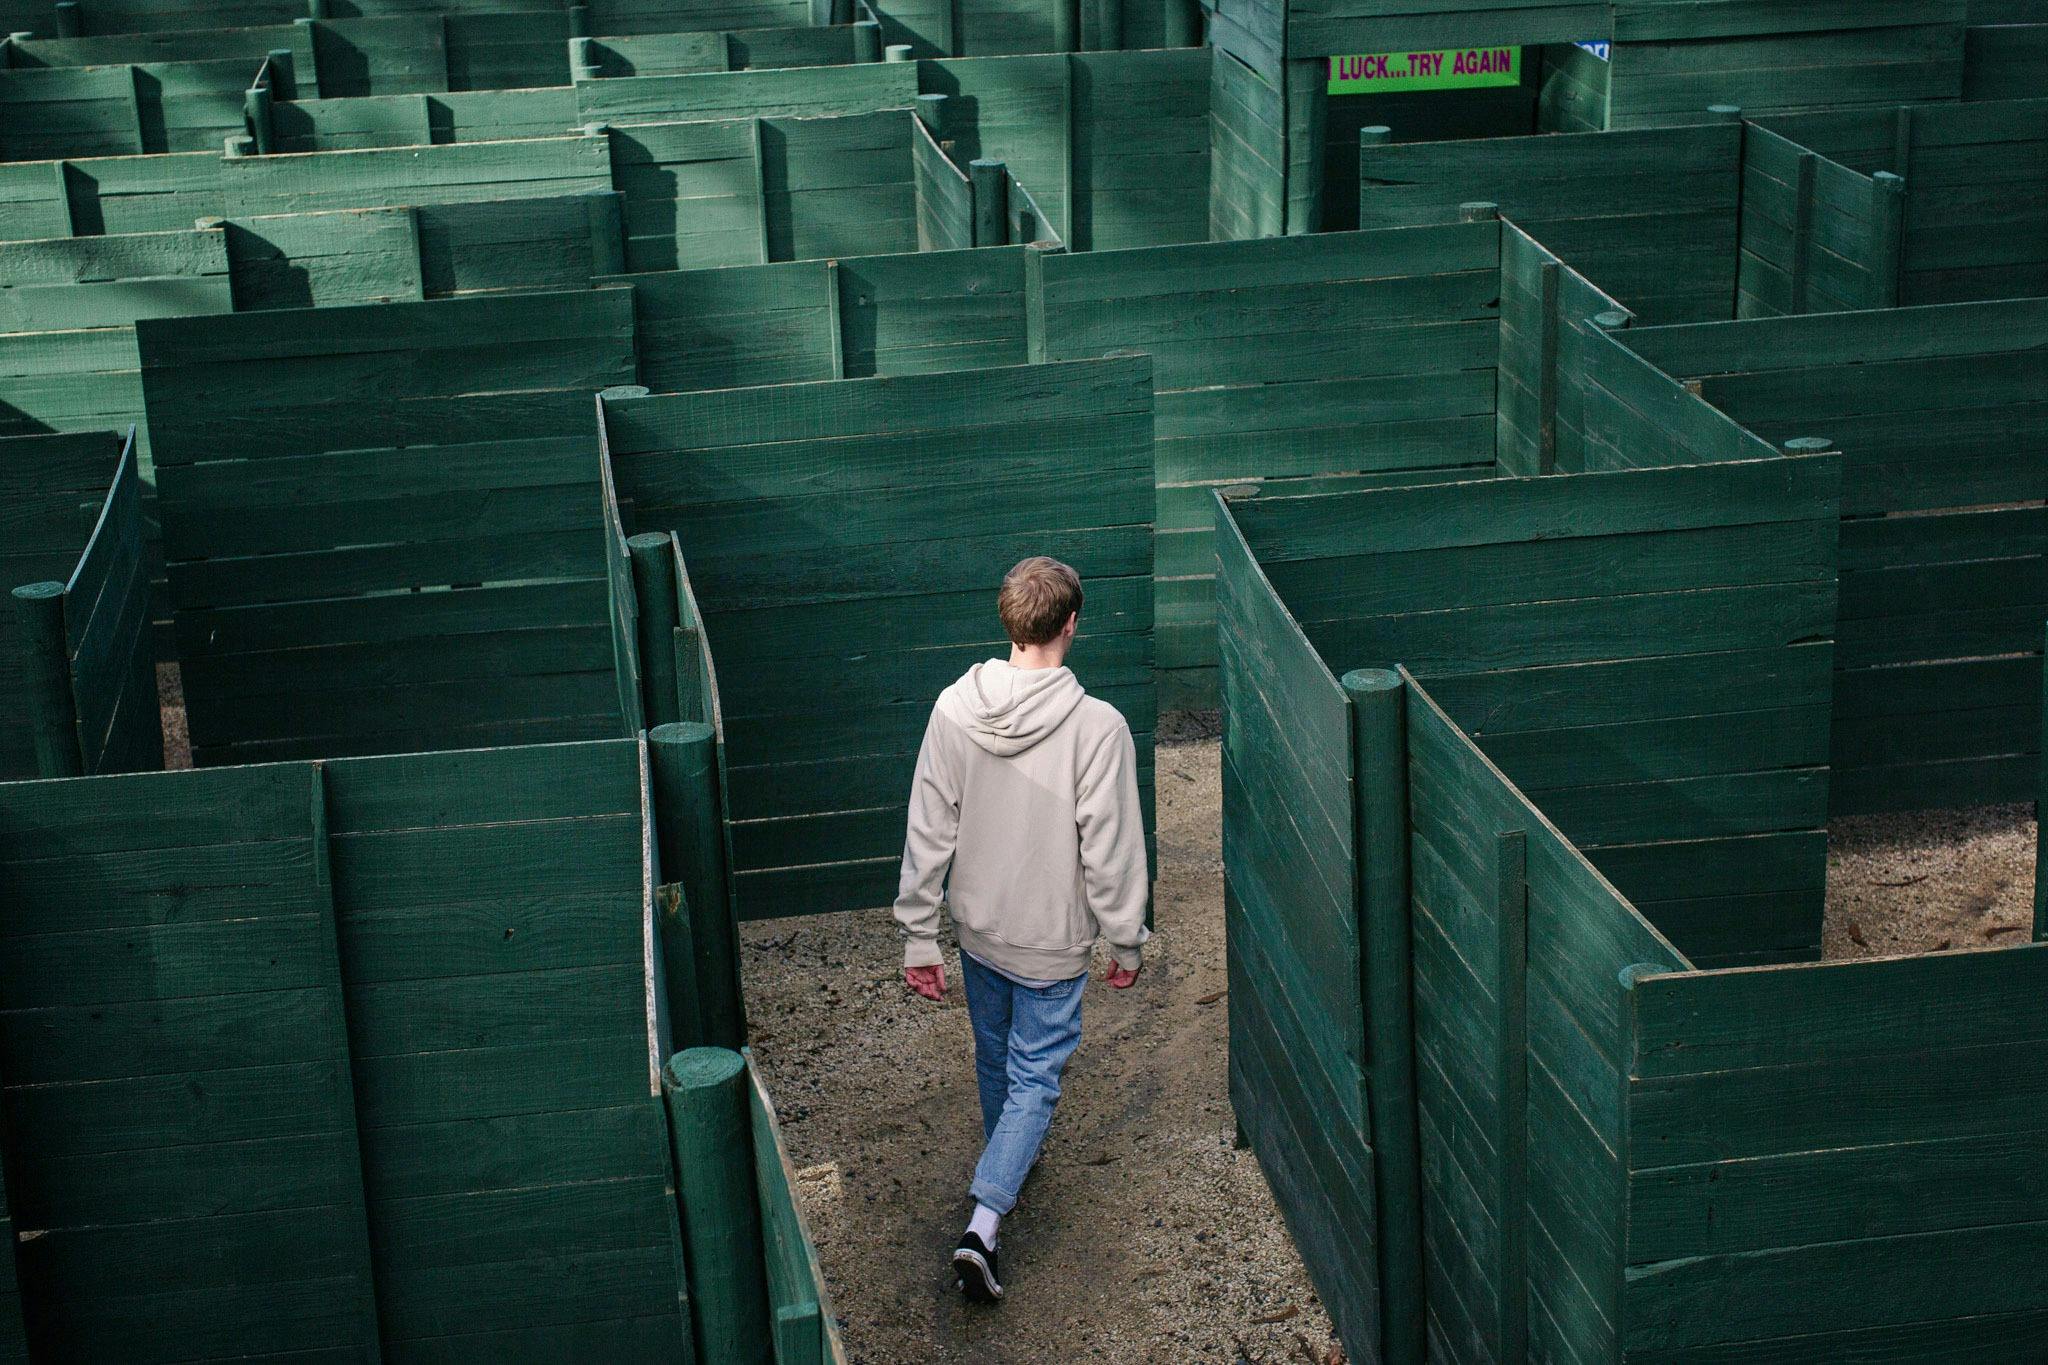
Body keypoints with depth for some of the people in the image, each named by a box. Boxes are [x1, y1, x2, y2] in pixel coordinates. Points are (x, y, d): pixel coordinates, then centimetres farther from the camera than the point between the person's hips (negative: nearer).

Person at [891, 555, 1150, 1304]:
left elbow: (928, 834, -6)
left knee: (994, 1059, 25)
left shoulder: (954, 709, -13)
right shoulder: (1097, 726, -25)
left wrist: (919, 935, 3)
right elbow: (1111, 851, -18)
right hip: (1052, 941, -4)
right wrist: (1126, 942, -3)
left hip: (978, 929, 4)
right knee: (1034, 1078, 8)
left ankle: (1007, 1168, 49)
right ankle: (983, 1223, -5)